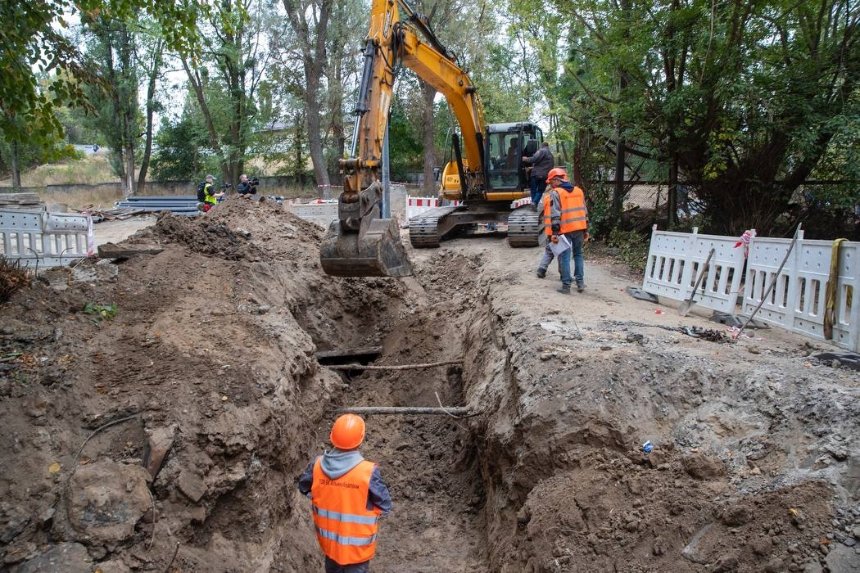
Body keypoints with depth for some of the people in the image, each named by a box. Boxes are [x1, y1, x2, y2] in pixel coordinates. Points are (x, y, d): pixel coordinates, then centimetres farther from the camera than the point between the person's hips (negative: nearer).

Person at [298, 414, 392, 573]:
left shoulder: (317, 465, -18)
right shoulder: (368, 471, -31)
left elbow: (304, 487, 2)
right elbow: (385, 506, -18)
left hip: (328, 537, 4)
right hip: (357, 543, -4)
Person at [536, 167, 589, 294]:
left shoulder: (555, 194, -6)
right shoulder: (578, 191, 13)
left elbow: (554, 215, -13)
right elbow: (584, 212, 15)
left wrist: (554, 233, -13)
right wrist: (586, 230, 19)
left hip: (565, 230, -5)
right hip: (579, 229, 5)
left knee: (565, 257, 1)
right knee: (578, 255, 16)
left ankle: (566, 286, 2)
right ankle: (580, 283, 16)